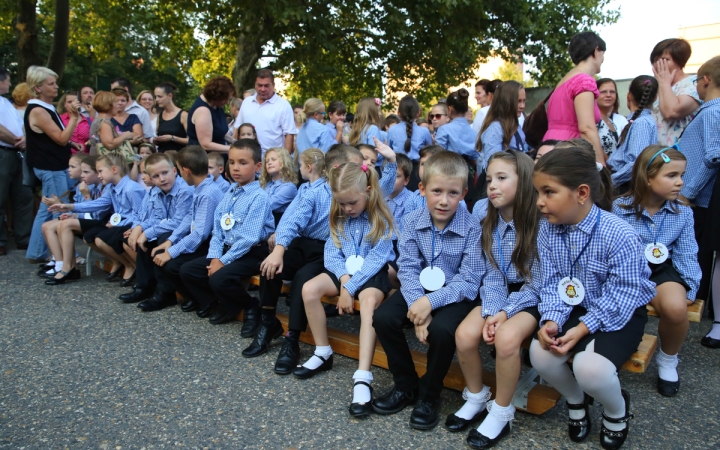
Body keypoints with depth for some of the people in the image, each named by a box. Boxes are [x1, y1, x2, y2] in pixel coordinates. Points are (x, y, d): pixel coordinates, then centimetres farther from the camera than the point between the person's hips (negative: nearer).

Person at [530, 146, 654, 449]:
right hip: (575, 309, 5)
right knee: (540, 353, -20)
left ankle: (617, 409, 10)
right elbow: (552, 284, -5)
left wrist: (582, 329, -28)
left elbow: (619, 298, -21)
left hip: (620, 313, -4)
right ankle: (576, 400, 15)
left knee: (590, 367, -29)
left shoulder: (620, 236, -26)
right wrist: (551, 320, -23)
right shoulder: (547, 232, -9)